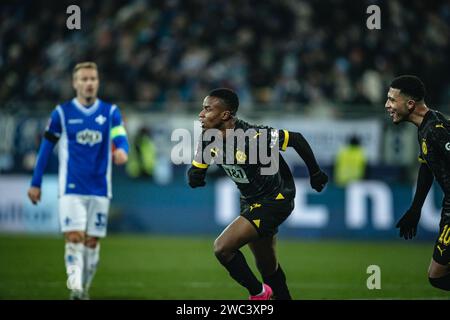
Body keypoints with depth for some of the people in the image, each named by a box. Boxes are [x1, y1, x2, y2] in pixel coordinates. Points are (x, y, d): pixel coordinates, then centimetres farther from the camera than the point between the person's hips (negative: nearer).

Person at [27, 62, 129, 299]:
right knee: (74, 238, -15)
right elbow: (46, 148, 6)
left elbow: (121, 138, -10)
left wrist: (121, 149, -36)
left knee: (92, 241, 6)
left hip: (100, 189, 2)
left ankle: (84, 288, 19)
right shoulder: (62, 113, 0)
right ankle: (75, 287, -20)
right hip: (71, 189, -2)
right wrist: (35, 184, 6)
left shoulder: (111, 112, 4)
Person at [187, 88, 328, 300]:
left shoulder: (252, 137, -29)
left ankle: (258, 292, 3)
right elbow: (195, 171, 3)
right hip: (251, 202, 8)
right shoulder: (208, 138, -7)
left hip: (274, 201, -8)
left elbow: (295, 139, -22)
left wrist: (316, 174, -11)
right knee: (267, 268, 19)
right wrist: (195, 177, -23)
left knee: (222, 248, -18)